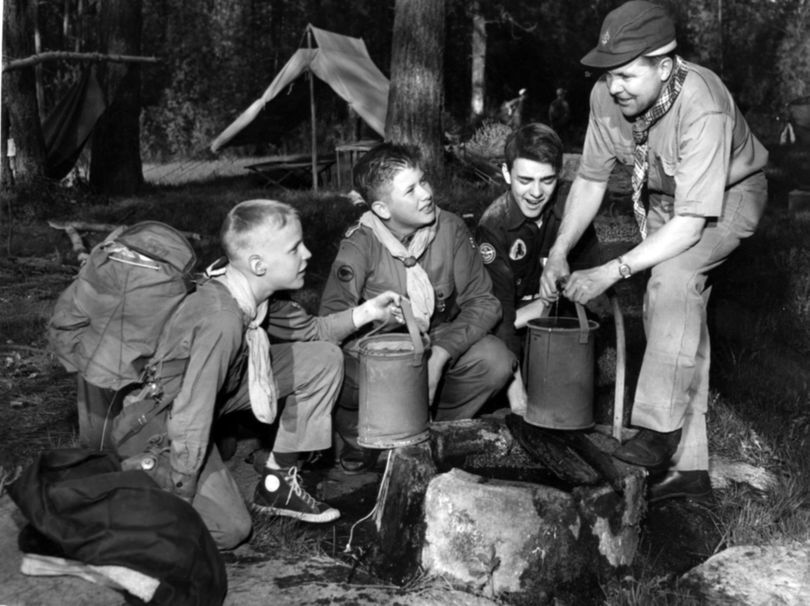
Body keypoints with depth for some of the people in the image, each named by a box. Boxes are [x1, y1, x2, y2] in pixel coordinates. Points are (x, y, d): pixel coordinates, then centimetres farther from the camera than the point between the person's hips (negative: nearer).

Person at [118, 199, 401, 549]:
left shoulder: (256, 293, -11)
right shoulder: (222, 319, -37)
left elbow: (309, 330, 7)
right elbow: (191, 418, -33)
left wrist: (365, 313, -8)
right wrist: (180, 501, -24)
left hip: (218, 386, 8)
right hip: (164, 417, -8)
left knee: (324, 360, -3)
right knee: (230, 530, -13)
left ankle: (277, 483, 8)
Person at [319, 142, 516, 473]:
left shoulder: (450, 229, -13)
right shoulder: (360, 244, -20)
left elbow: (482, 301, -11)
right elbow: (333, 318, -30)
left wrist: (440, 355, -27)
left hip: (441, 343, 3)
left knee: (496, 361, -23)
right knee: (344, 372, -34)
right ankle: (361, 441, 4)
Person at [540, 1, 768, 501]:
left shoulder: (702, 109, -37)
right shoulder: (606, 97, -20)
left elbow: (690, 224, -38)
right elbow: (591, 179, -6)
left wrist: (613, 272, -41)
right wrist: (560, 252, -16)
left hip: (729, 194, -6)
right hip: (661, 199, 6)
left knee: (674, 276, -33)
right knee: (673, 316, 1)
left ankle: (661, 429, -26)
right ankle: (689, 465, 9)